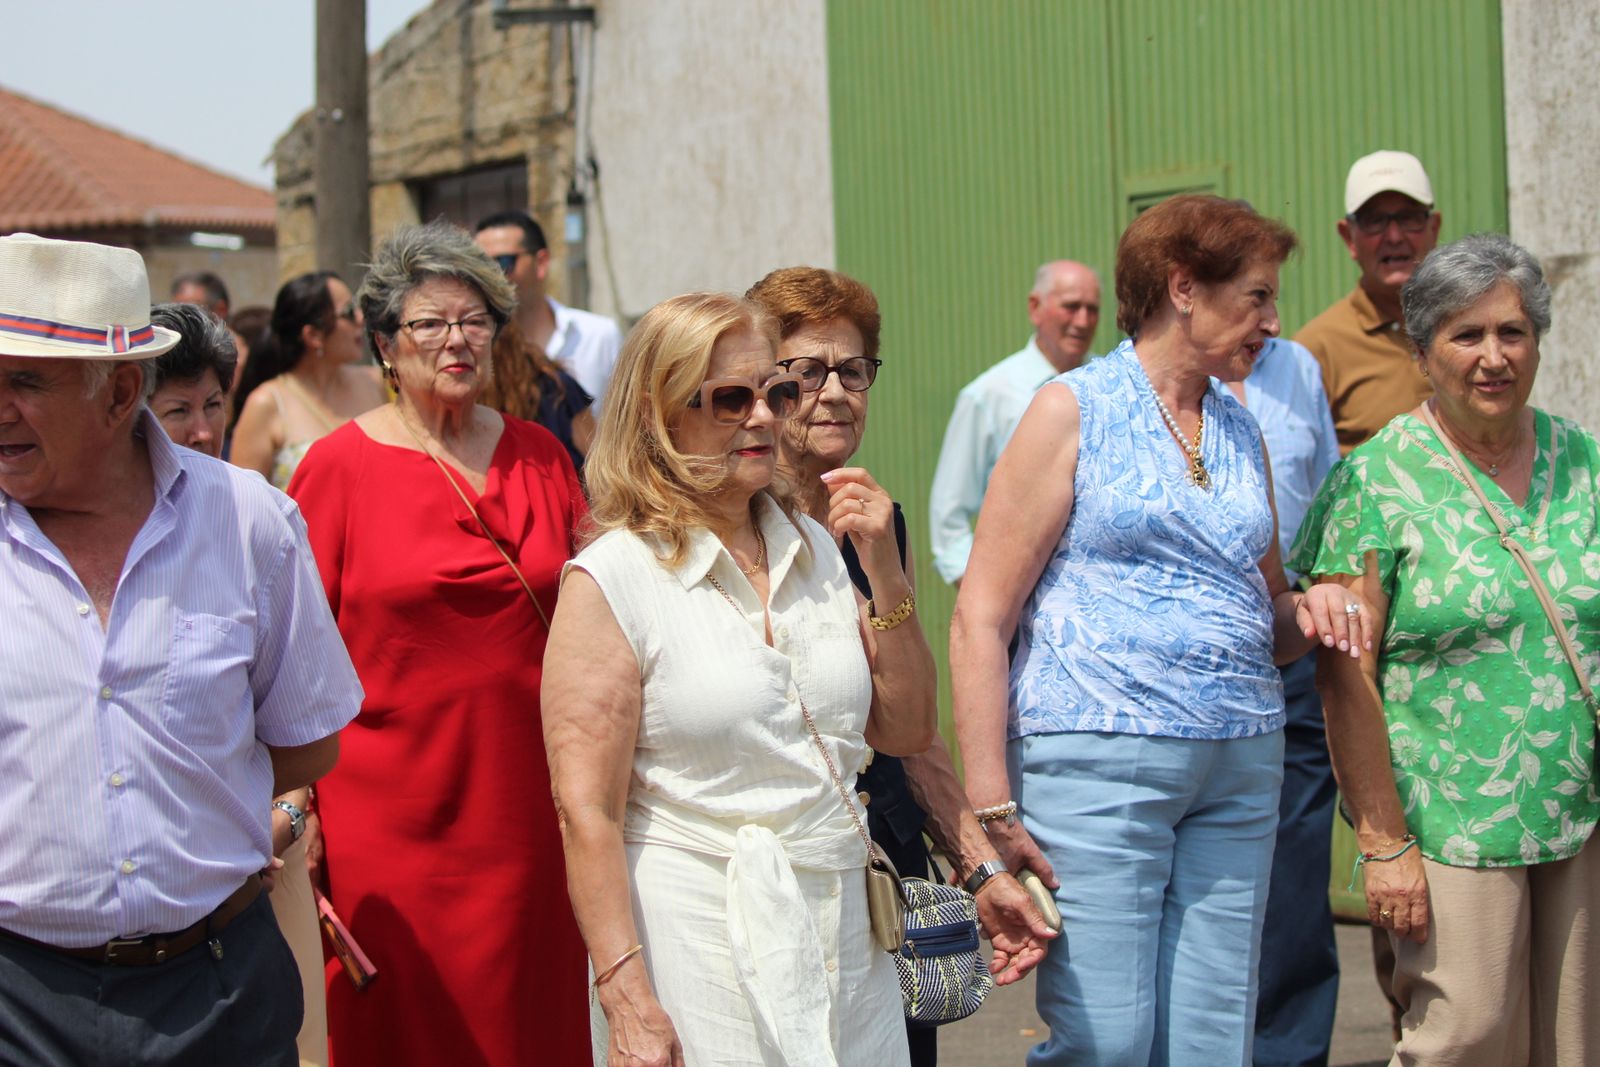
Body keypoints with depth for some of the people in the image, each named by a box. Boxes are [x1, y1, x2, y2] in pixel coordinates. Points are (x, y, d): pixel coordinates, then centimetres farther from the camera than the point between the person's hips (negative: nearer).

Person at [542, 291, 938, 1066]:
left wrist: (885, 572, 0)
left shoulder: (816, 549, 8)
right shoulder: (610, 580, -9)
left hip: (844, 936, 5)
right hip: (699, 939, -5)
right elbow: (587, 814, -14)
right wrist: (629, 1005, -19)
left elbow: (907, 732, 11)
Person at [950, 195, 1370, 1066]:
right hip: (1097, 760, -6)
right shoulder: (1073, 412, -2)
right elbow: (980, 618, -7)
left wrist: (1304, 612, 3)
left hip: (1239, 766, 6)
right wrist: (990, 805, -14)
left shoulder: (1241, 432, 17)